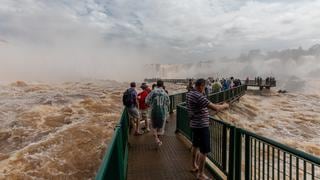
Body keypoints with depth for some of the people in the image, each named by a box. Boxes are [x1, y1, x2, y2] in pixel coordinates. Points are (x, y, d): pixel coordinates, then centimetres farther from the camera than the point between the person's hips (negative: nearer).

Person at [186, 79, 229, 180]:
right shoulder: (199, 96, -25)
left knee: (195, 146, 24)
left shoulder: (189, 94, 4)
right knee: (204, 151, 2)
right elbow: (215, 108, -25)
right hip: (202, 126, -10)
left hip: (194, 124, 10)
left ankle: (194, 166, 41)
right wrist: (224, 106, -8)